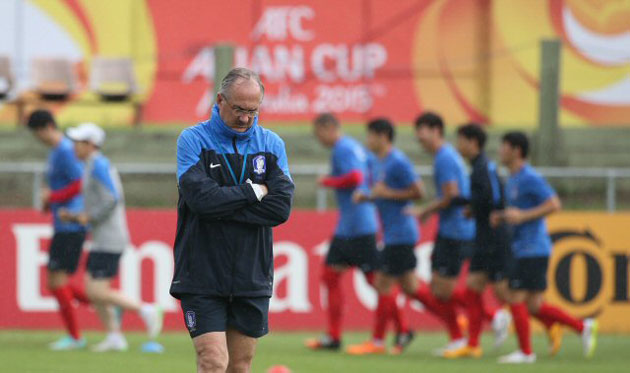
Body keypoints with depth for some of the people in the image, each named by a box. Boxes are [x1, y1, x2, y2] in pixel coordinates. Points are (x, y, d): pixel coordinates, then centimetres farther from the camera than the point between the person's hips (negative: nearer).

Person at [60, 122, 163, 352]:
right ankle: (115, 337, 8)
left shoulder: (99, 165, -12)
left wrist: (89, 217, -13)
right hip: (102, 240, 10)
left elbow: (113, 199, -24)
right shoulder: (95, 167, 20)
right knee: (93, 291, 8)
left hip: (109, 241, -10)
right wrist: (72, 217, 14)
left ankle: (144, 310, -8)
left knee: (97, 293, -13)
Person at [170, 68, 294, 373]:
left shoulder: (271, 144, 8)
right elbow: (201, 198, -17)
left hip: (252, 279, 3)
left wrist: (222, 206, -11)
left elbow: (280, 208, -6)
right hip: (202, 277, -3)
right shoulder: (193, 140, -1)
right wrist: (253, 191, -7)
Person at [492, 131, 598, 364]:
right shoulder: (513, 180, 16)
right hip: (523, 249, 9)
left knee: (516, 299, -7)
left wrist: (522, 216, -22)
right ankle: (583, 327, 15)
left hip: (533, 250, -9)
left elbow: (554, 204, -19)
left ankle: (525, 352, 1)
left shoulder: (529, 178, -13)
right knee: (534, 306, 9)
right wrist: (502, 217, 8)